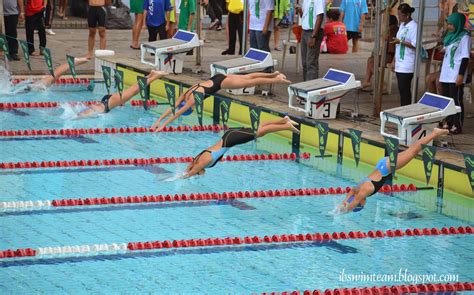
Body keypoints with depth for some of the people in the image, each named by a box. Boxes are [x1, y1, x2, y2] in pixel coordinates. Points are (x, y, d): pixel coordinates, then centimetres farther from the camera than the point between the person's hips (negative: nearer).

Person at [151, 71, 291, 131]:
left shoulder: (193, 98, -28)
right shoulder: (185, 95, -8)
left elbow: (178, 113, -30)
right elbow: (172, 108, -6)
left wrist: (163, 125, -30)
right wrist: (158, 120, -13)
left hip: (221, 82, -7)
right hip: (216, 78, 7)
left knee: (251, 82, 3)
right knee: (248, 77, 18)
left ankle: (277, 80, 12)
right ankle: (273, 75, 31)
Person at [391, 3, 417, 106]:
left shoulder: (413, 26, -13)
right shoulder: (402, 25, 15)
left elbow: (415, 44, -20)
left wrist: (400, 41, -19)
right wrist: (394, 61, 20)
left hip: (407, 65, -9)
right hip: (400, 63, 9)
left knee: (404, 89, -8)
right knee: (402, 89, 10)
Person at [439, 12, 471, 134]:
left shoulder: (464, 37, -9)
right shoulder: (450, 36, 15)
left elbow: (465, 57, -13)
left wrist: (461, 75, -18)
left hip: (456, 76, -8)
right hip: (446, 75, 8)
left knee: (456, 100, -5)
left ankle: (457, 125, -2)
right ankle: (448, 123, 19)